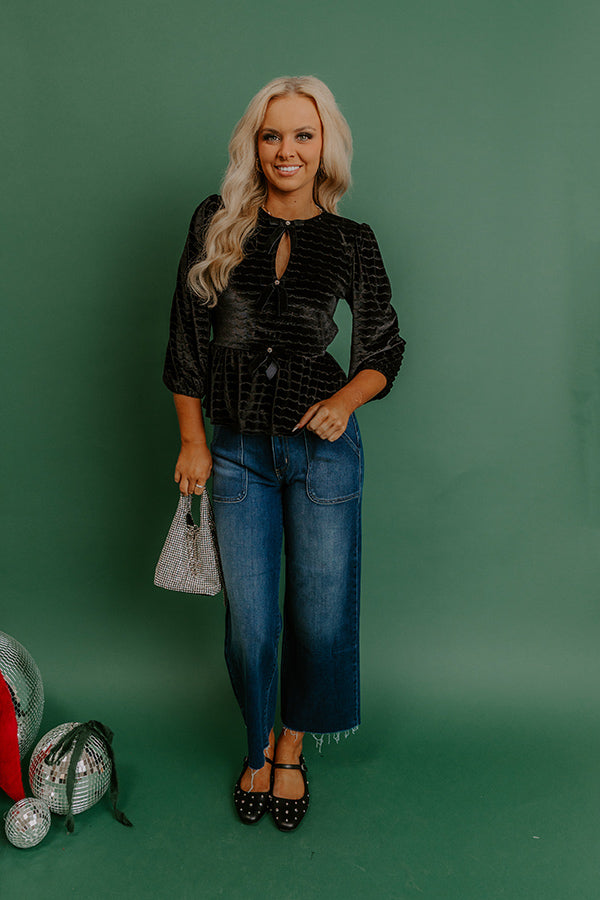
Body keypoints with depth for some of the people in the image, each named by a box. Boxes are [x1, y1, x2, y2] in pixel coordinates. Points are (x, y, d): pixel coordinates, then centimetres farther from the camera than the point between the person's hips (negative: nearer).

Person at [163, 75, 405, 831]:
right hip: (238, 450, 0)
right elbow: (186, 337, 2)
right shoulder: (217, 224, -1)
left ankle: (292, 748, 34)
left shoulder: (351, 243, -1)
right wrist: (192, 441, 0)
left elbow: (384, 351, 6)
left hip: (321, 446, 0)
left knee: (320, 614, 8)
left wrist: (345, 401, -14)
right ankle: (258, 749, 35)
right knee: (250, 622, 8)